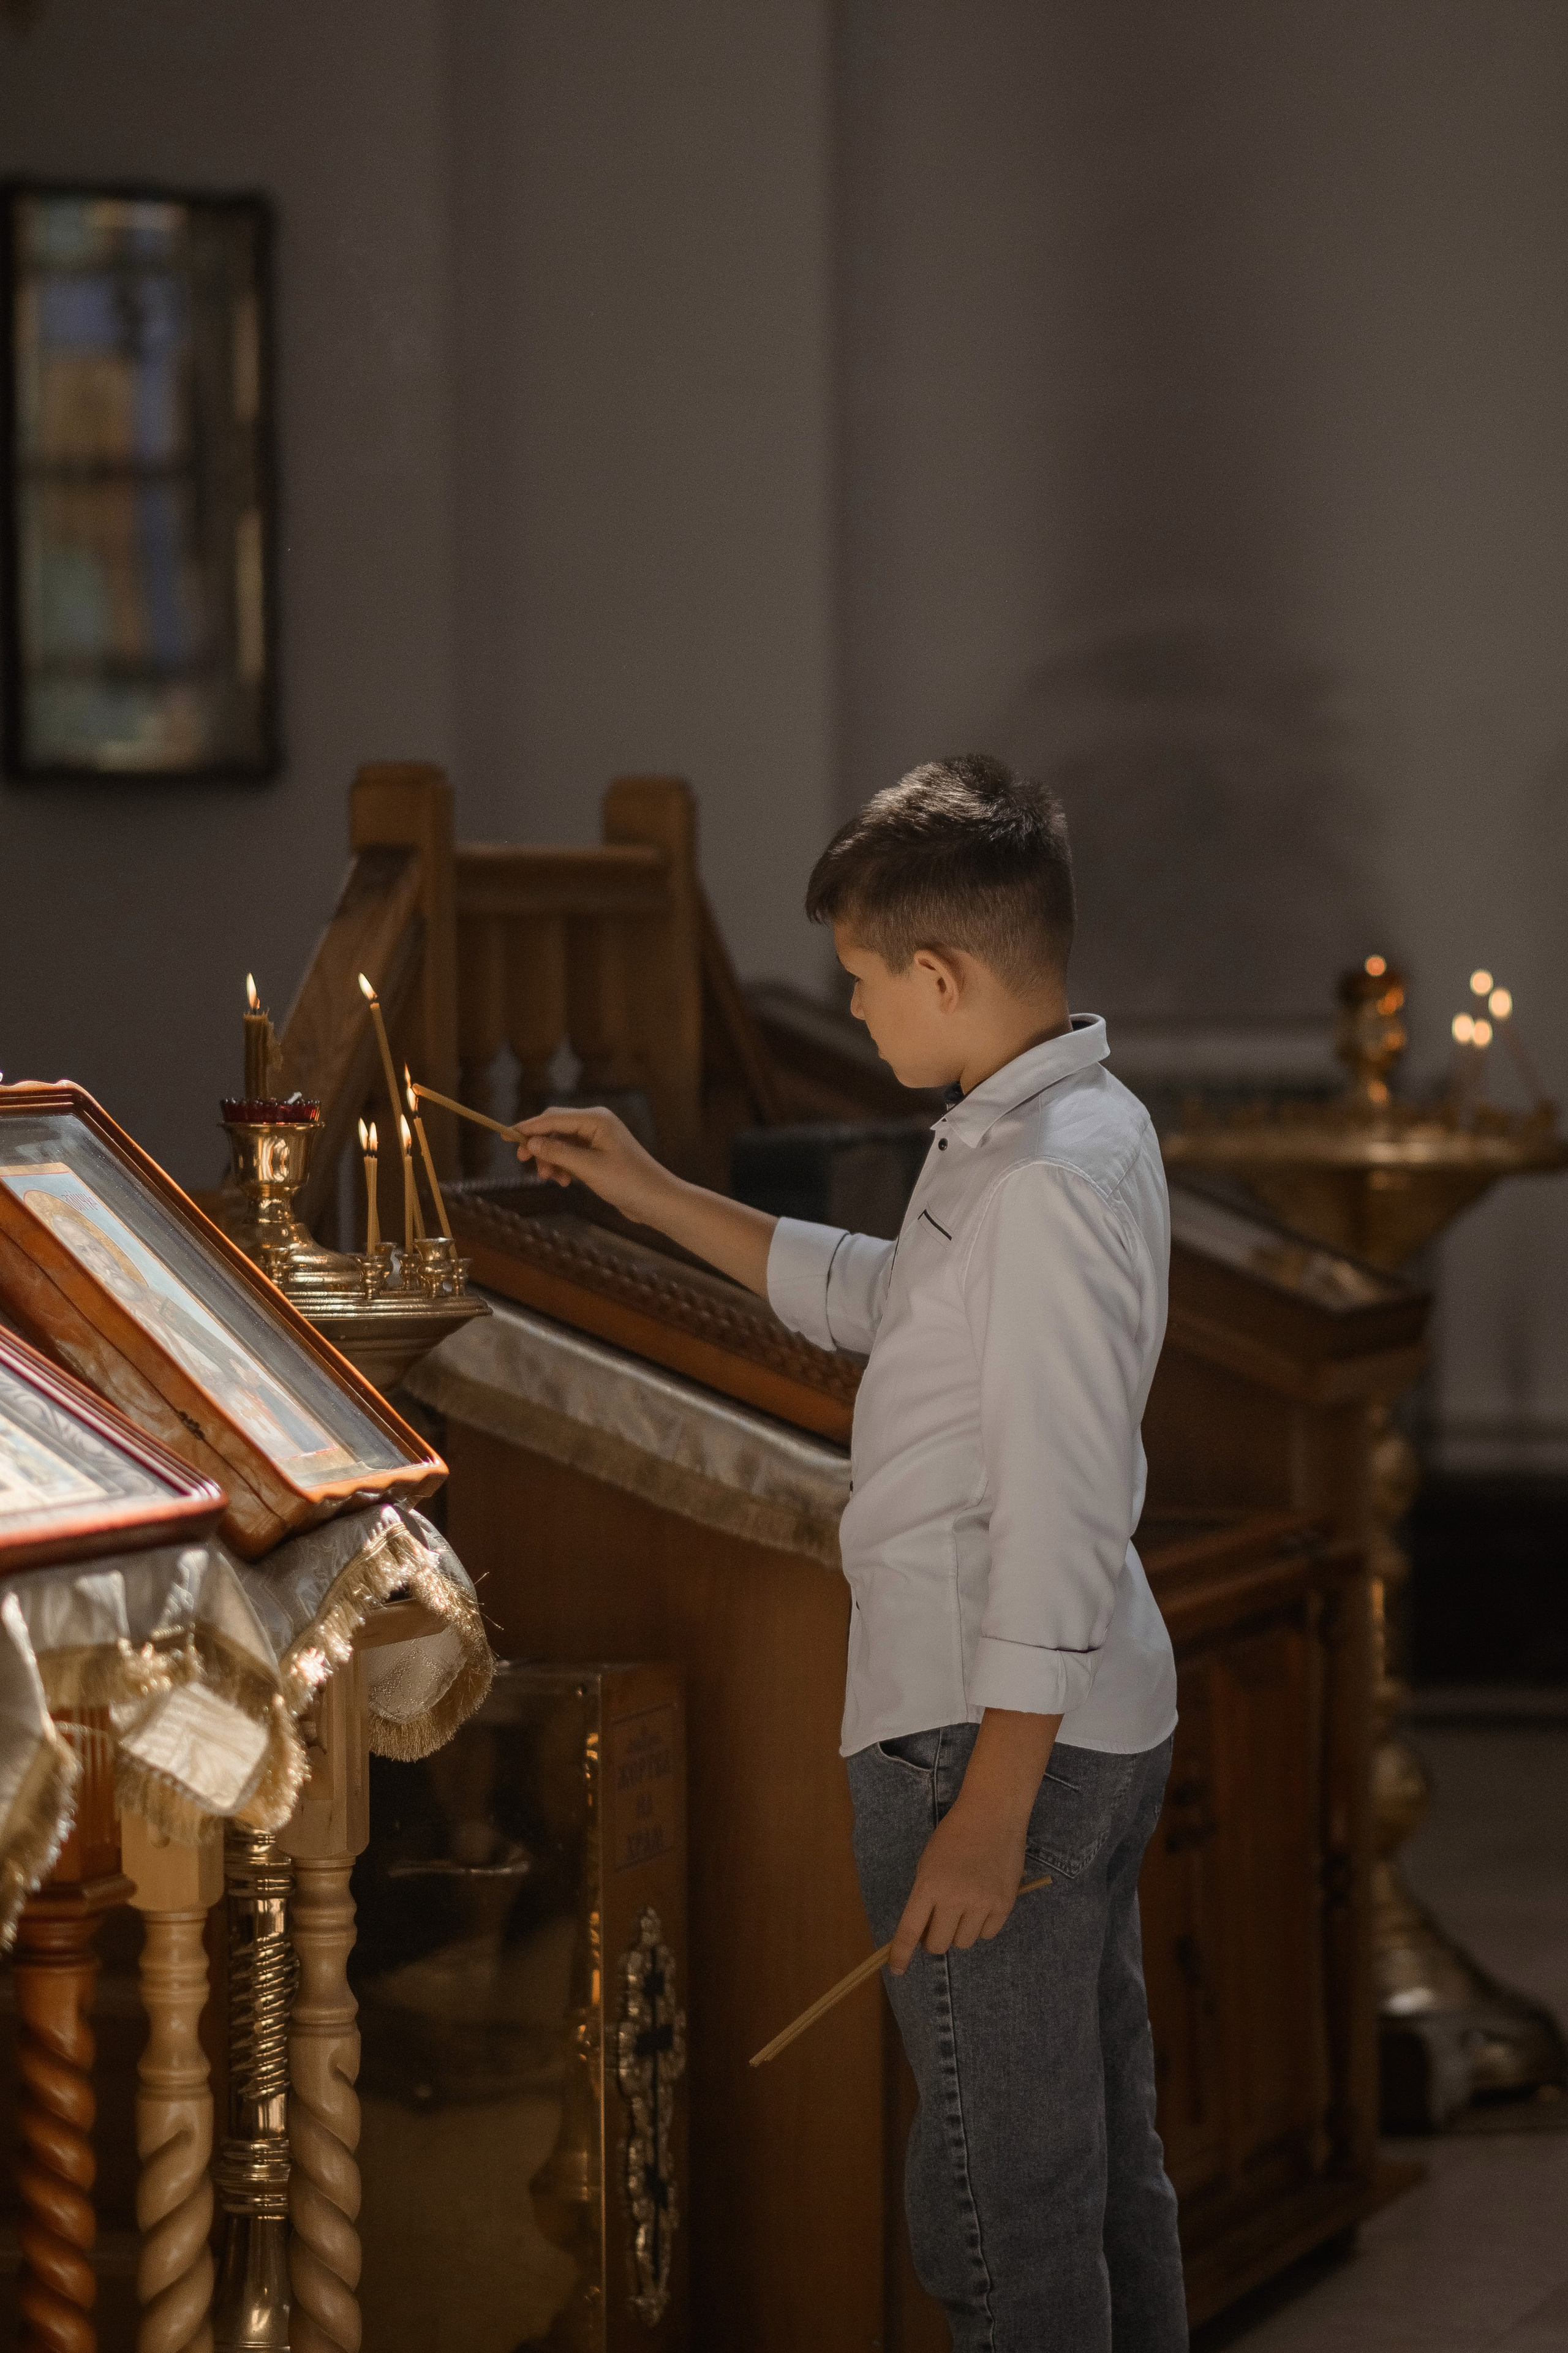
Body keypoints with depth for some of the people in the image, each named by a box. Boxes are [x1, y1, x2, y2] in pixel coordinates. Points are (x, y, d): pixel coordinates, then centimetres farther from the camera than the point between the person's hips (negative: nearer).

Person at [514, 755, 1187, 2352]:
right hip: (1099, 1726, 10)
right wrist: (656, 1197, 29)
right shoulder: (1073, 1126, 10)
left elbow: (1061, 1526, -24)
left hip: (1001, 1733, -10)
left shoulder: (1048, 1182, -21)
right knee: (1100, 2151, 18)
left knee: (998, 2213, -3)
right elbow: (880, 1297, 28)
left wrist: (989, 1816, -23)